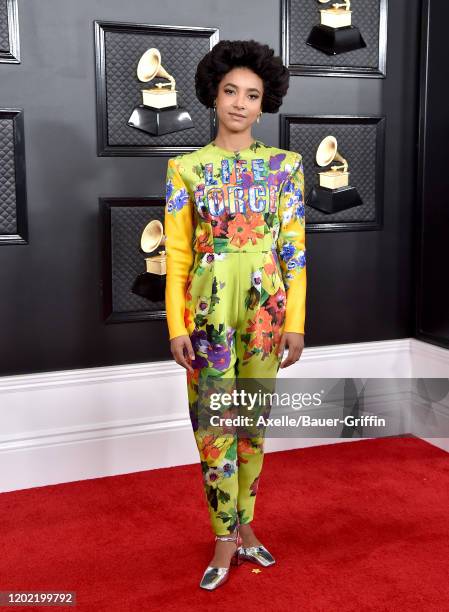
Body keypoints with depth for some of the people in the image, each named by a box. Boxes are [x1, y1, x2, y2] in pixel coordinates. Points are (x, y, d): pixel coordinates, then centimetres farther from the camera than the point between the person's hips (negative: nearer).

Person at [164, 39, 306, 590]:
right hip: (209, 311, -1)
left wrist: (295, 322, -3)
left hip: (265, 311, 1)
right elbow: (176, 255, -1)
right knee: (214, 424, 3)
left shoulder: (285, 166, 2)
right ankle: (227, 538, 18)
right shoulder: (186, 168, -1)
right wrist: (176, 326, -6)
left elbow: (294, 251, 1)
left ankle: (243, 525, 29)